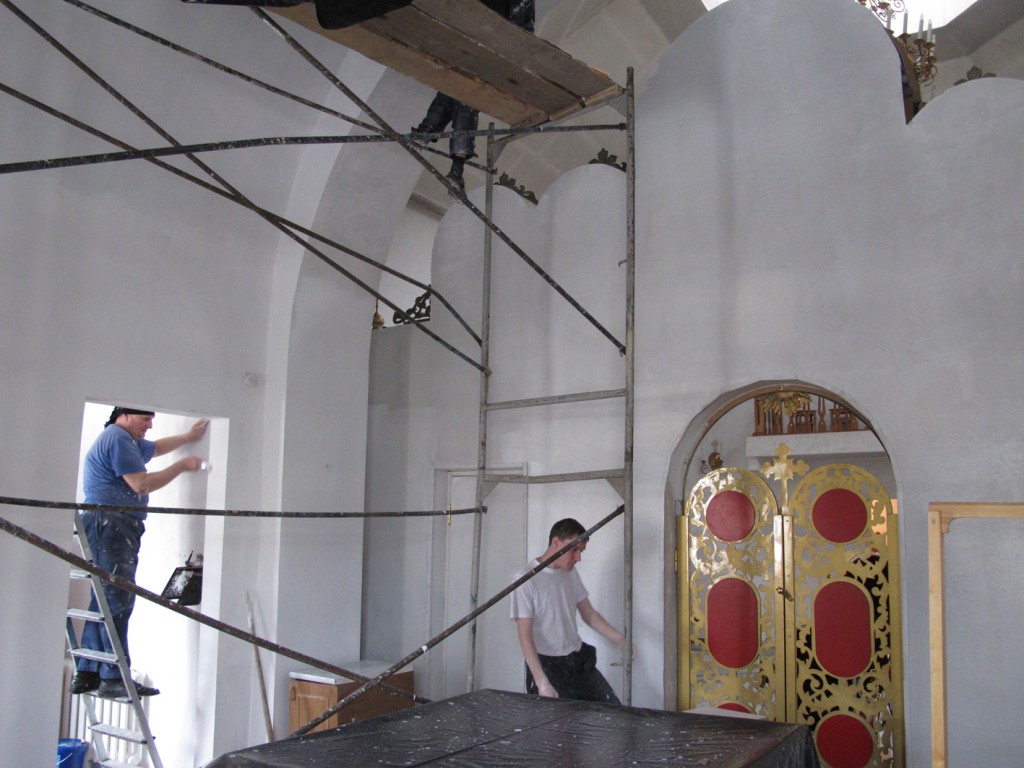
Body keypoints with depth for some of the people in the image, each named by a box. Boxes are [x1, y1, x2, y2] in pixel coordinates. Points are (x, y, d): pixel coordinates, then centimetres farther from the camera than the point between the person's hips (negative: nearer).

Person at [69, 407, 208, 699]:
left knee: (105, 599, 10)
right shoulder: (118, 438, -9)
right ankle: (114, 678, -14)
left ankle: (86, 674, 13)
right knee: (117, 600, -13)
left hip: (115, 528, 11)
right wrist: (181, 466, -5)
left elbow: (156, 448, 44)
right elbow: (141, 483, -14)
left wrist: (189, 437, 38)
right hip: (109, 524, -11)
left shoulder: (129, 441, 25)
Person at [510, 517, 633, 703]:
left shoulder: (571, 573, 7)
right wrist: (542, 683, -25)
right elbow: (525, 636, -17)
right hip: (548, 666, -6)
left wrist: (619, 639, -1)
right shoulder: (526, 578, -15)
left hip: (580, 662, 7)